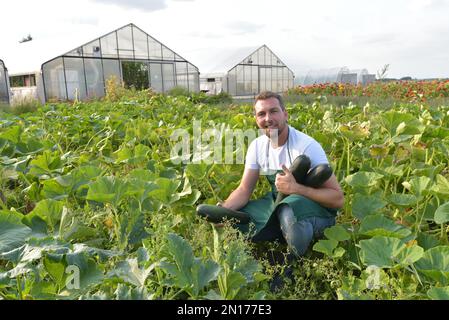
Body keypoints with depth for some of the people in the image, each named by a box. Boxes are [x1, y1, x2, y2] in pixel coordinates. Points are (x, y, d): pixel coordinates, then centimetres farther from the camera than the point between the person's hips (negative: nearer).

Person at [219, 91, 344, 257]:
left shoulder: (307, 146, -21)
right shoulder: (257, 146, -3)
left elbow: (338, 198, -21)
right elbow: (244, 190, -1)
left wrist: (295, 188, -32)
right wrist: (222, 210, -20)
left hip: (317, 208, -5)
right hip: (279, 204, 6)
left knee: (287, 212, -39)